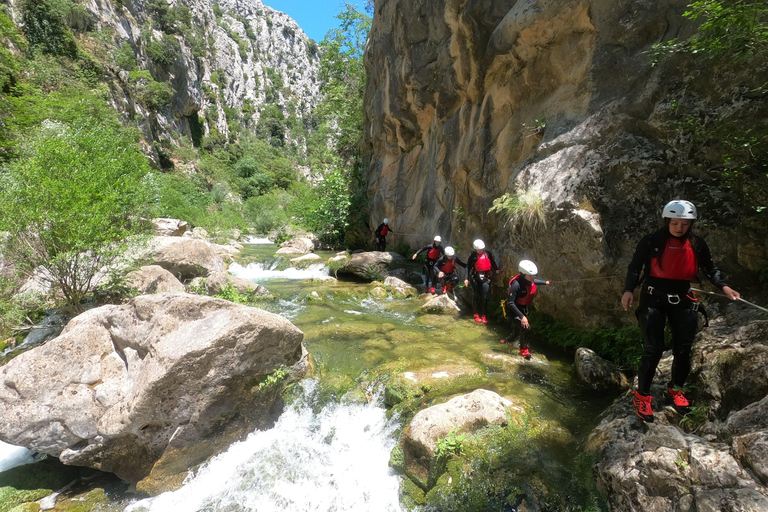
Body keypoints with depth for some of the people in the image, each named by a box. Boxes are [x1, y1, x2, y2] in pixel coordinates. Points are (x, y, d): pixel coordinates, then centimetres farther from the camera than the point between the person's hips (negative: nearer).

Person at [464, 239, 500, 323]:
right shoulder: (472, 256, -1)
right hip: (476, 277, -1)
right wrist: (466, 278, -8)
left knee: (485, 297, -5)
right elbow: (468, 267, -2)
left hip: (486, 277, 1)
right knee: (476, 296, 7)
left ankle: (484, 316, 2)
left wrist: (496, 269, -1)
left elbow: (492, 262, 15)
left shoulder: (488, 253, 4)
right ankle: (477, 315, 17)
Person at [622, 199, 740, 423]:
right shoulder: (651, 242, -6)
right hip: (654, 299, -4)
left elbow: (710, 269, 13)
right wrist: (629, 290, -19)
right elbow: (634, 267, -5)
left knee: (683, 350, 8)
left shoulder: (697, 244, 5)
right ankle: (642, 395, 7)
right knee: (653, 350, -7)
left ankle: (676, 390, 31)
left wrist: (724, 286, -4)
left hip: (683, 301, 4)